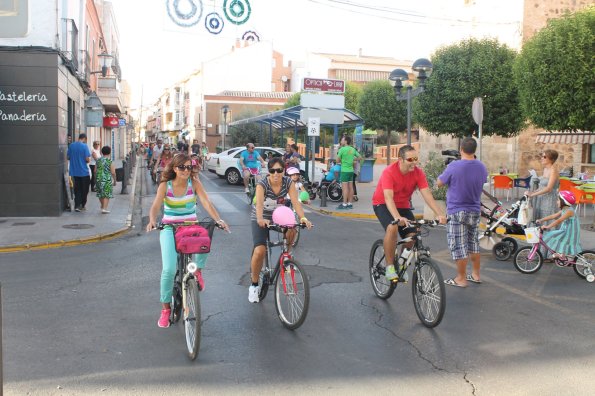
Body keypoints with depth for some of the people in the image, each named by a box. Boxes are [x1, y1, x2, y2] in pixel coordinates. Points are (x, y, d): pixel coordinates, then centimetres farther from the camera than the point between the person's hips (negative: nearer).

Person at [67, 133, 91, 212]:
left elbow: (68, 157, 9)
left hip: (74, 171, 5)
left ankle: (77, 205, 6)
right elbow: (88, 159, -17)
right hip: (84, 171, -5)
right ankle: (82, 205, 14)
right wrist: (89, 159, 5)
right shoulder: (84, 146, -13)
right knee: (84, 190, 9)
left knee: (77, 189, 11)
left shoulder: (71, 145, 3)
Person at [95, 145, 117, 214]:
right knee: (107, 195, 2)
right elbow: (113, 172, -11)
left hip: (99, 179, 5)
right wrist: (114, 180, 1)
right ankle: (104, 208, -7)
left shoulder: (98, 160, 3)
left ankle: (102, 206, 37)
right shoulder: (110, 161, -10)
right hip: (107, 180, -5)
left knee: (100, 194, 19)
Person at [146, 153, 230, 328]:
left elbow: (207, 203, -15)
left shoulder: (194, 183, -5)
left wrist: (218, 220, -32)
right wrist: (152, 221, -40)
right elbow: (155, 206, -17)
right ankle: (165, 308, 4)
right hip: (169, 229, -1)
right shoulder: (165, 185, -6)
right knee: (169, 269, -16)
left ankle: (197, 270, -4)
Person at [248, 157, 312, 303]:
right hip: (261, 219, -3)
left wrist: (303, 218, -46)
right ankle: (254, 285, 2)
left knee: (291, 229, -32)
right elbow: (259, 203, -42)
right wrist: (260, 219, -63)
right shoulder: (262, 184, -25)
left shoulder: (288, 182, -16)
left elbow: (295, 202, -27)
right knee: (259, 251, -20)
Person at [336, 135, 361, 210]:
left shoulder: (342, 149, -11)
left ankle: (344, 204, -7)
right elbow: (359, 157, 16)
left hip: (344, 170, -7)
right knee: (350, 187, 8)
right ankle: (350, 203, 13)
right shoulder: (353, 149, 8)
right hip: (351, 170, 7)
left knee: (345, 187, -7)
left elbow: (338, 160, -7)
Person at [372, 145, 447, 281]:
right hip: (383, 204, -5)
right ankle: (389, 267, -19)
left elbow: (427, 195, -20)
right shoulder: (389, 172, -28)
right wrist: (398, 218, -52)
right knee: (392, 227, -32)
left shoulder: (418, 173, -15)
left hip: (403, 205, 5)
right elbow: (388, 198, -37)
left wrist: (440, 214, -33)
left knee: (412, 235, -11)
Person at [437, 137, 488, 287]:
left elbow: (439, 183, -7)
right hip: (475, 211, 6)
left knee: (459, 246, 2)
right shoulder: (482, 167, -2)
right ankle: (476, 275, 28)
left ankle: (461, 279, 8)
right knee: (474, 244, 19)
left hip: (456, 212, -6)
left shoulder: (453, 166, -19)